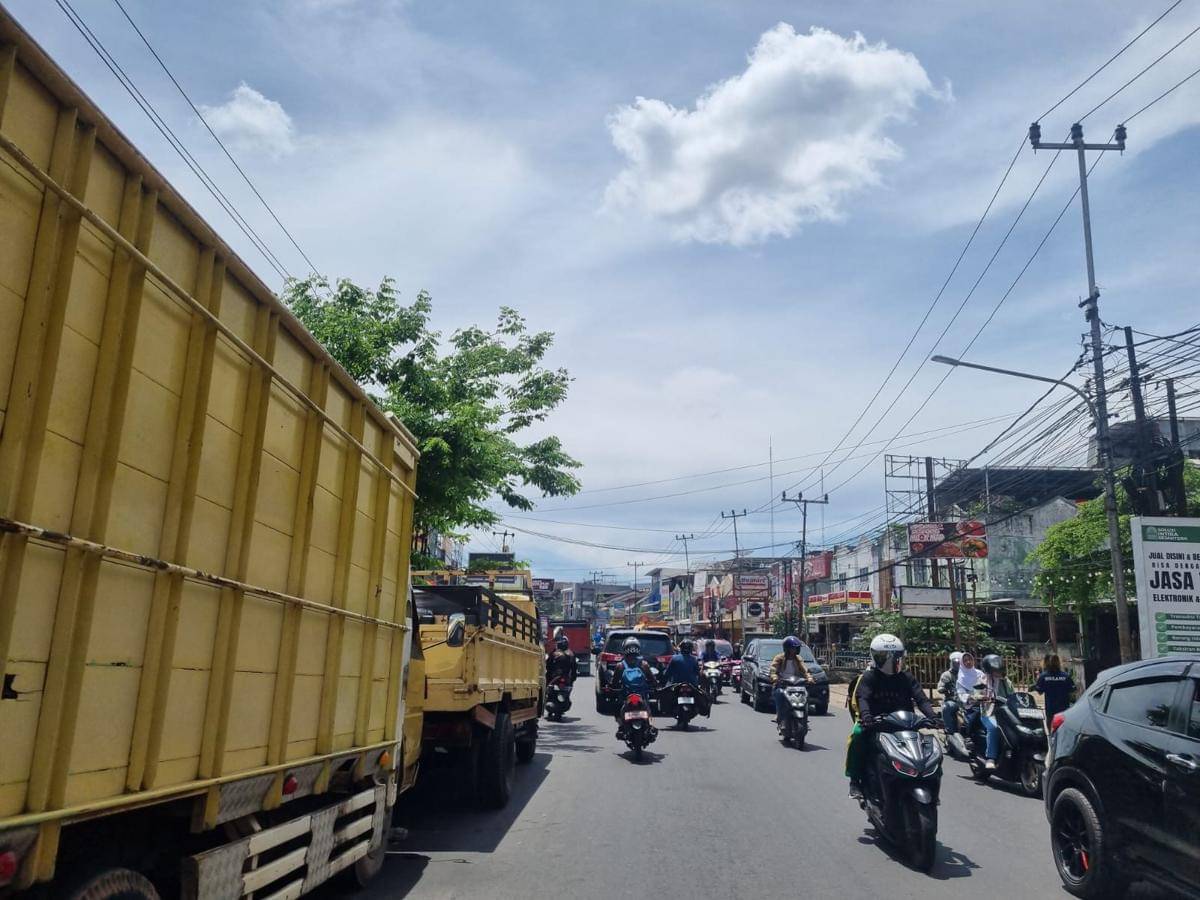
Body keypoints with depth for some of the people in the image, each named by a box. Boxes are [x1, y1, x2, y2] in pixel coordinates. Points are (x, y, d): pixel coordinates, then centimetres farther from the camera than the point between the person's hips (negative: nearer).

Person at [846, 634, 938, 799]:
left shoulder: (907, 678, 7)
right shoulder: (869, 677, -3)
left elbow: (921, 699, -3)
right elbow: (862, 697, -18)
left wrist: (931, 716, -23)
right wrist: (865, 716, -40)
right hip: (874, 723, -3)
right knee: (859, 735, -30)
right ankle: (855, 779, -19)